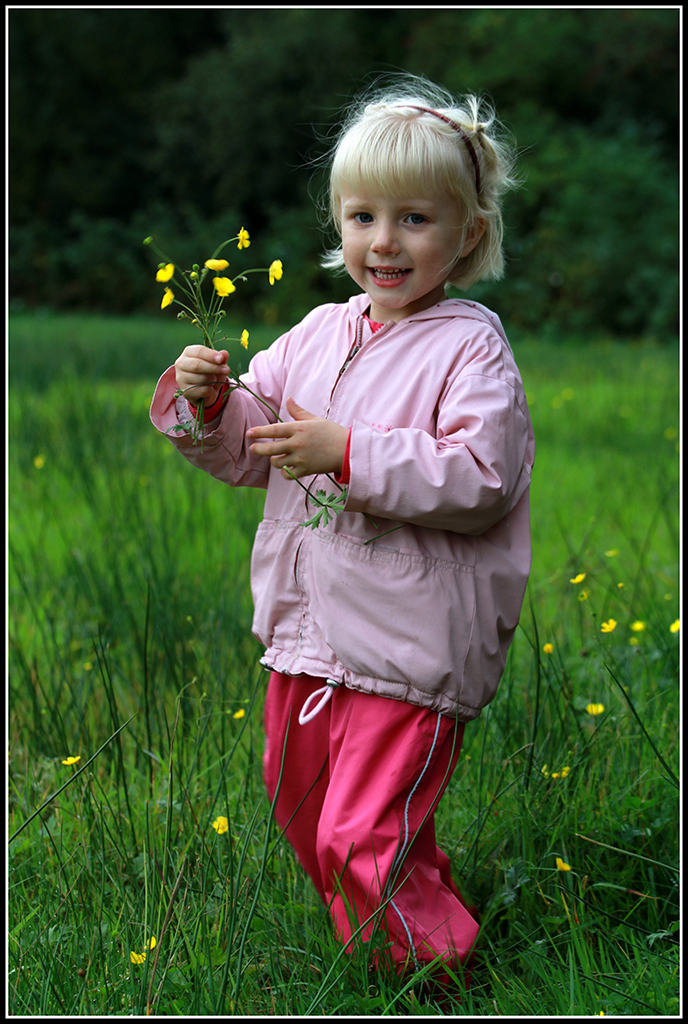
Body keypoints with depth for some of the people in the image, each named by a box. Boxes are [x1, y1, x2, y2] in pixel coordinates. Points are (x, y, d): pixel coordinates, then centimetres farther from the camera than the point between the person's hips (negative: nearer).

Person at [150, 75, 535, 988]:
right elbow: (249, 451, 14)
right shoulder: (319, 333, 8)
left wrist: (350, 454, -25)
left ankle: (437, 968, 16)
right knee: (303, 807, 21)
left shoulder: (470, 348, -10)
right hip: (308, 634, 8)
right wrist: (209, 403, -7)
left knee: (364, 838, -8)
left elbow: (481, 480, -21)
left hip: (412, 644, -7)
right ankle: (367, 948, 44)